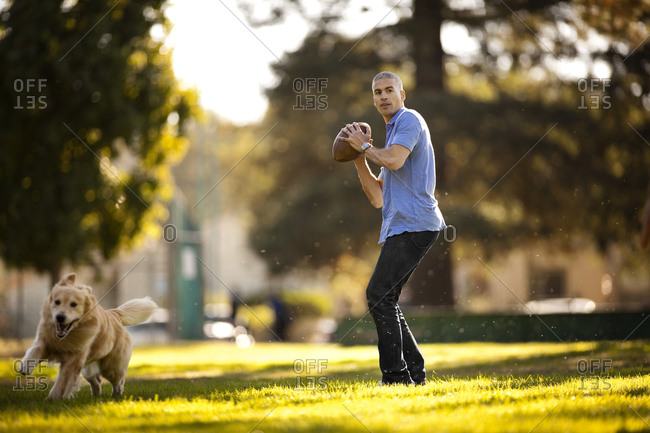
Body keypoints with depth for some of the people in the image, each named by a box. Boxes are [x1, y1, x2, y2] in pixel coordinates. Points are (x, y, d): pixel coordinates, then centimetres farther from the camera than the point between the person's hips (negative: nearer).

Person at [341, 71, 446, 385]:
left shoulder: (409, 119, -1)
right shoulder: (392, 134, 27)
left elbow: (394, 160, -21)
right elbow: (378, 198, 23)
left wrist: (365, 146, -4)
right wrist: (359, 157, 16)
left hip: (414, 224, -10)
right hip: (401, 227, 10)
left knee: (379, 295, -15)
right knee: (383, 300, 9)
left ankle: (396, 377, -16)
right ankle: (414, 373, 12)